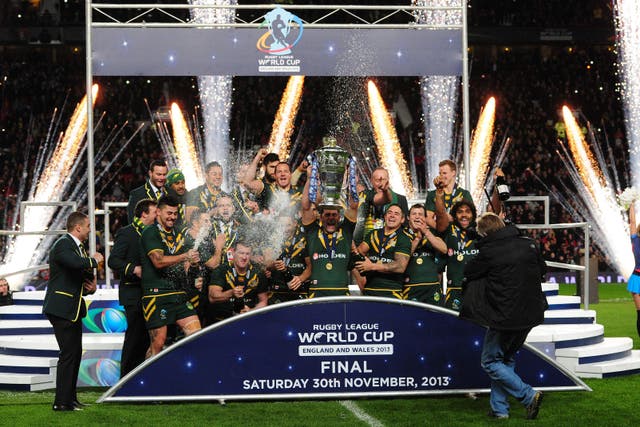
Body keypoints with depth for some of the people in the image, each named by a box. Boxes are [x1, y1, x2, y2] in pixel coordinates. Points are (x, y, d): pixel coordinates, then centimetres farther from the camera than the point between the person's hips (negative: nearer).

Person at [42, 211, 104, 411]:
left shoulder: (79, 247, 17)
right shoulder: (63, 245, -14)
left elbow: (85, 273, 29)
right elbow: (77, 263, -35)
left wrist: (91, 284, 6)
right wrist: (94, 260, -15)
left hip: (73, 309, 10)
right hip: (61, 308, -10)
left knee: (76, 353, 14)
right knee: (68, 354, -11)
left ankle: (70, 397, 23)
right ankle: (61, 402, -7)